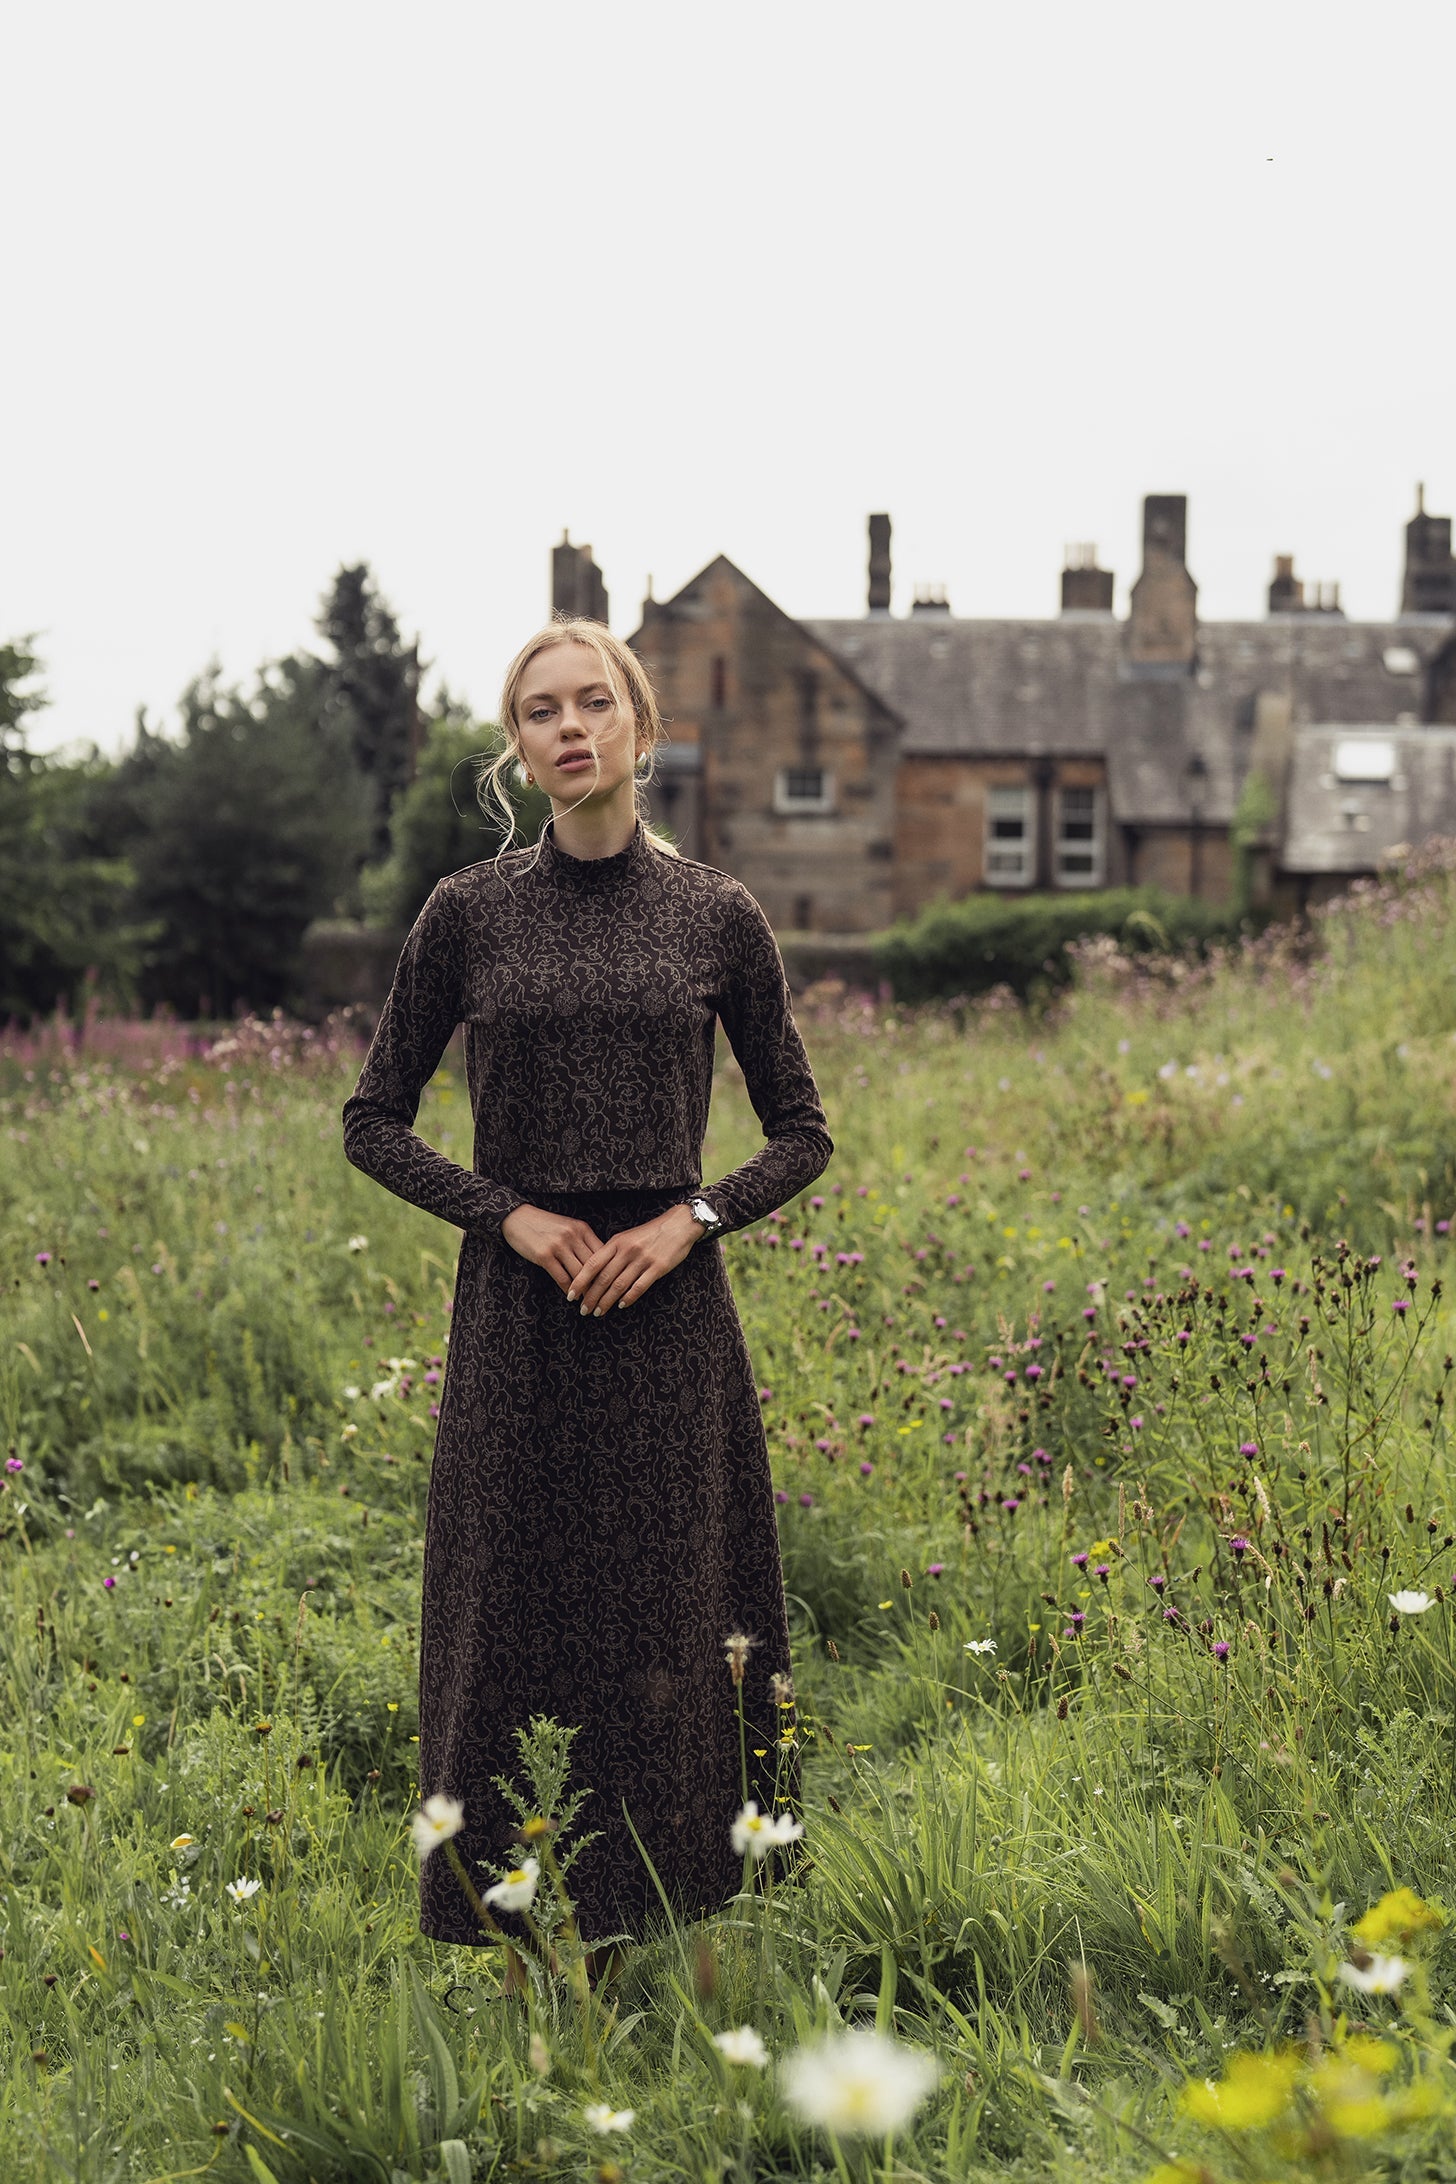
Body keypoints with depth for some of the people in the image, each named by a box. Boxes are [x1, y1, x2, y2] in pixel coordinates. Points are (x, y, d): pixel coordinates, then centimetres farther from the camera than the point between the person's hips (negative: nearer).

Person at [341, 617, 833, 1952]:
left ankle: (672, 1916, 14)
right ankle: (524, 1923, 14)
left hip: (670, 1314, 0)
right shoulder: (468, 914, 2)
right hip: (518, 1315, 0)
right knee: (517, 1625, 3)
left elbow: (801, 1133, 8)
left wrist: (690, 1218, -9)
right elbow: (374, 1122, 7)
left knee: (671, 1621, 3)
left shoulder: (718, 917, 2)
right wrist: (507, 1212, -8)